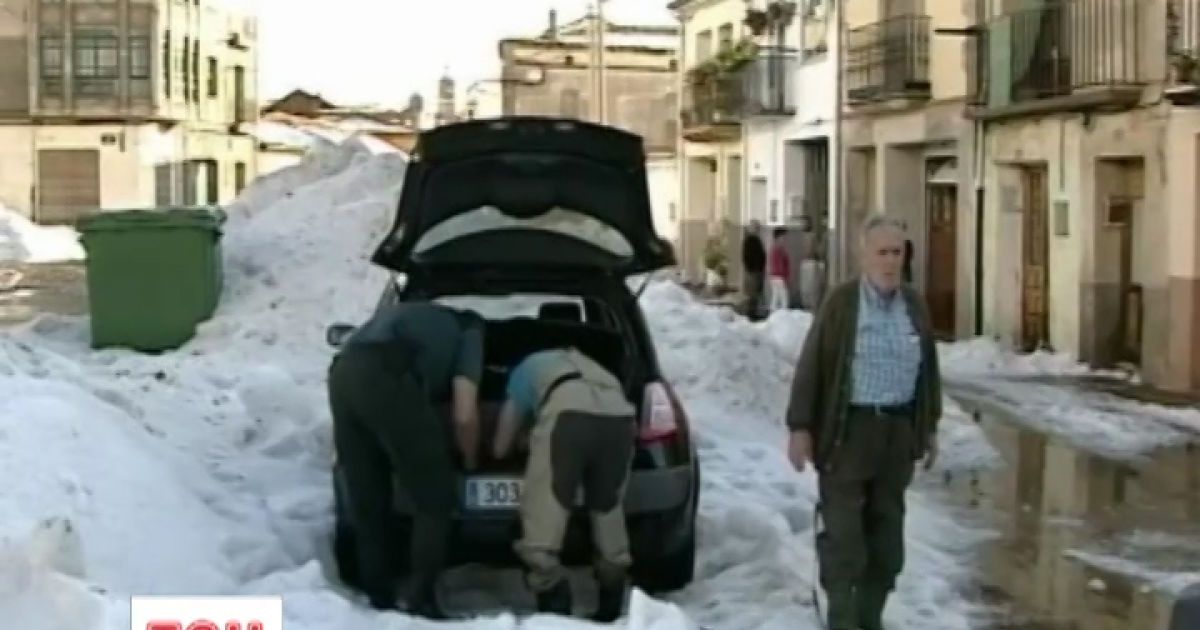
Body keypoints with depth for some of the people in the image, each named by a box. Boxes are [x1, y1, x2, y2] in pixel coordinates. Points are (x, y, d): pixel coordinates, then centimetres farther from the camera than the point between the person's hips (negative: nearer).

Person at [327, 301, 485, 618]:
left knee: (366, 504, 16)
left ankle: (379, 601, 20)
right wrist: (470, 461, 31)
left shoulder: (420, 318, 42)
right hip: (386, 378, -7)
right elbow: (464, 416, 13)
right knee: (435, 499, 5)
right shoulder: (468, 330, 23)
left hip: (342, 374, 7)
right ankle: (421, 602, 3)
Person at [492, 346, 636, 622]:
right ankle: (611, 607, 27)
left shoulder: (525, 370, 38)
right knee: (608, 506, 20)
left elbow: (500, 448, 38)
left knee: (542, 507, 0)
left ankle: (553, 606, -9)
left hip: (569, 411, -4)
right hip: (619, 415, 5)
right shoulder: (585, 364, 47)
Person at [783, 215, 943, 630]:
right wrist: (800, 427, -11)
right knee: (843, 530, -3)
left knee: (886, 529, 10)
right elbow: (811, 367, -7)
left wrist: (930, 426, 16)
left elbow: (928, 368, 16)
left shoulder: (915, 305, 8)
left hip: (898, 429, 5)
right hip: (848, 428, -5)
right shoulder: (840, 302, -6)